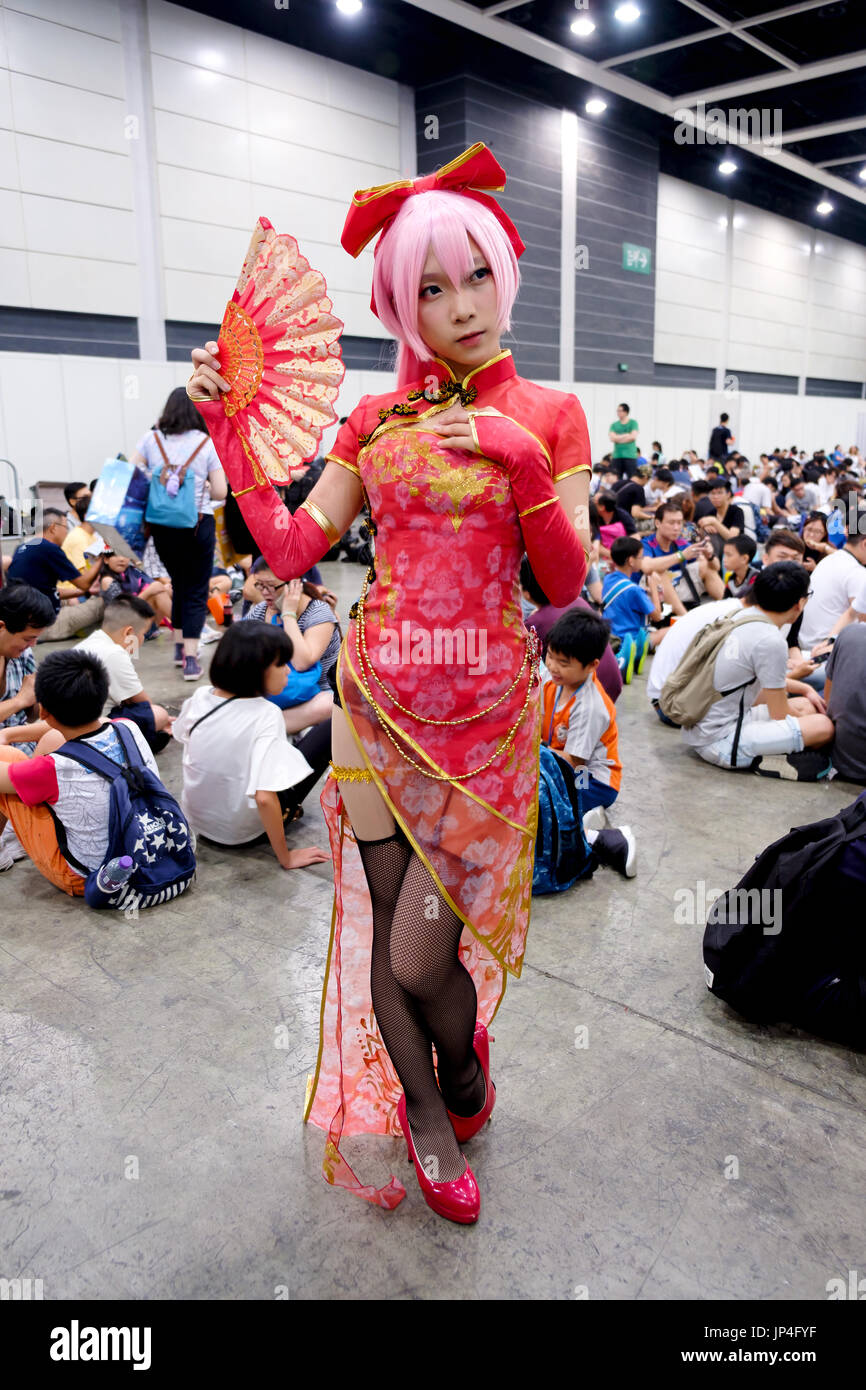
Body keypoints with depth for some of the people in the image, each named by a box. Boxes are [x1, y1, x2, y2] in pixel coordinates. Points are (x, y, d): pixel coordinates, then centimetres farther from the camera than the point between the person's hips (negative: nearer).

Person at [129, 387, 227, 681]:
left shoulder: (150, 439, 3)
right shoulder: (208, 444, -3)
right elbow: (220, 492, -5)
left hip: (161, 524, 3)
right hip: (197, 524, -3)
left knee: (178, 583, 22)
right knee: (196, 590, 3)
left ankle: (179, 647, 31)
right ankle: (190, 658, -4)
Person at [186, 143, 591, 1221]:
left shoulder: (549, 416, 0)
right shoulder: (377, 419, 8)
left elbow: (565, 587, -7)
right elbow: (291, 549, 1)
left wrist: (522, 464, -19)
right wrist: (229, 429, -4)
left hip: (484, 706, -3)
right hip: (377, 694, 3)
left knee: (421, 957, -2)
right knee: (385, 919, 10)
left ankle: (463, 1069, 36)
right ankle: (425, 1113, 37)